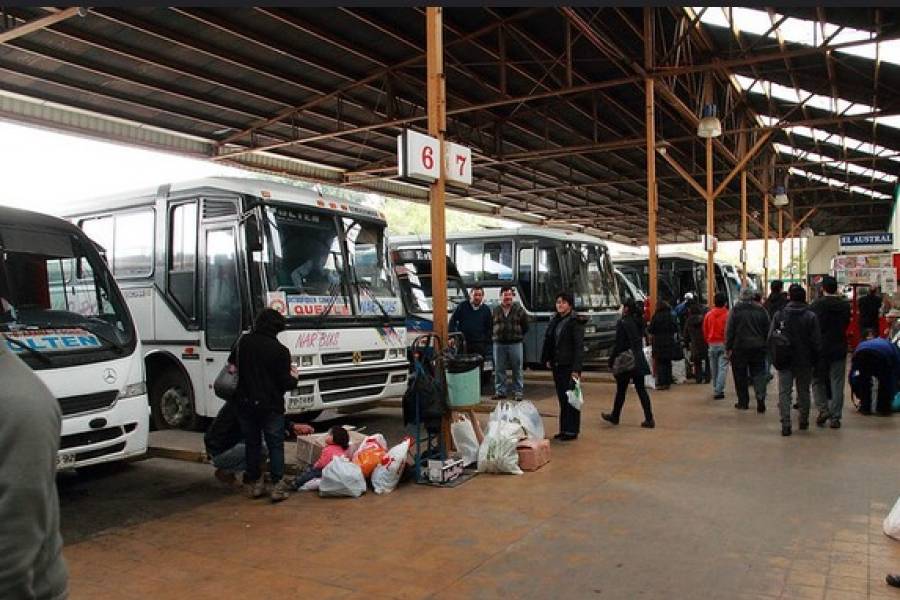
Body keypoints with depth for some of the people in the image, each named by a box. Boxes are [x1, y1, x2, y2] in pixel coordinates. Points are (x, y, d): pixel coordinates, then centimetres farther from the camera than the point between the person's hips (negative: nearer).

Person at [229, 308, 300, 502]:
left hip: (246, 404, 4)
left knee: (252, 444, 14)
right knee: (275, 445, 5)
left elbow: (232, 363, 18)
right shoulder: (280, 350, -14)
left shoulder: (244, 342, 0)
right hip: (271, 405, -4)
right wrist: (294, 378, 9)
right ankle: (277, 485, 2)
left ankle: (254, 483, 20)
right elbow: (284, 383, -11)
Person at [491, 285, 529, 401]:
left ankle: (518, 391, 10)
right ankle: (500, 391, 15)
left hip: (515, 343, -2)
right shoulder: (496, 311, 8)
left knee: (517, 369, 2)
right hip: (499, 343, 2)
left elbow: (525, 326, 6)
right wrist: (496, 335, 7)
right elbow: (491, 325, 15)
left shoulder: (519, 309, 2)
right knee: (499, 369, 6)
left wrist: (519, 336, 3)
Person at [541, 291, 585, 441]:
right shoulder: (555, 321, 12)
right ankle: (564, 429, 20)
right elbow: (548, 341, 15)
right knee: (562, 398, 12)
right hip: (557, 365, 7)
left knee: (570, 398, -1)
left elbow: (579, 346, -14)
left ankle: (572, 430, 8)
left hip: (569, 366, -7)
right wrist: (547, 359, 5)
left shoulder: (575, 322, -10)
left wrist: (576, 369, -19)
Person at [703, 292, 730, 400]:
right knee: (722, 367, -2)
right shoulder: (727, 314, -10)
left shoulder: (708, 314, 2)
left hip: (712, 344, 4)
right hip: (724, 344, -4)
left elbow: (705, 330, 9)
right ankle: (719, 391, -10)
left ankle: (716, 389, 24)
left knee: (714, 368, 14)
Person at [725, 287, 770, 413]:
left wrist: (728, 348, -3)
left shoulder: (735, 310, -8)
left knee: (740, 376, 6)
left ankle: (743, 402, 11)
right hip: (758, 348, 3)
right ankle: (760, 396, -13)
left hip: (739, 347, -2)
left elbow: (729, 331, -8)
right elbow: (767, 330, 7)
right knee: (758, 373, 7)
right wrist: (764, 345, 15)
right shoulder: (761, 310, 3)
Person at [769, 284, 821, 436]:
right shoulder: (811, 316, -7)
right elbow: (816, 341, -7)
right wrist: (815, 358, 5)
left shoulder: (779, 315, -5)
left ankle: (785, 425, -7)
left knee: (784, 392, 1)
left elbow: (770, 338, -2)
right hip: (805, 361, 1)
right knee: (803, 391, 16)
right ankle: (803, 421, 26)